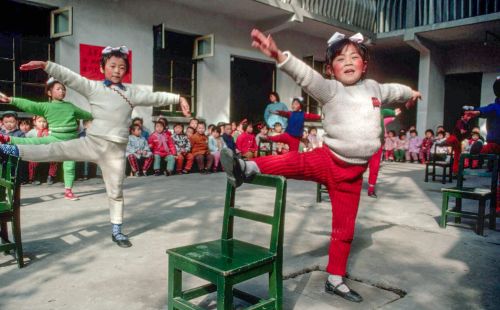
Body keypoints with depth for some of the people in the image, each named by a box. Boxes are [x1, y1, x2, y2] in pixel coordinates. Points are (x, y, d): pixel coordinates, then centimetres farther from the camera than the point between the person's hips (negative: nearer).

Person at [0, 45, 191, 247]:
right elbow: (69, 77, -5)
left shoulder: (132, 92, 9)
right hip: (92, 142, -1)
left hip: (116, 150, 1)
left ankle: (116, 231, 20)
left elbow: (155, 97, 10)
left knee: (116, 192, 9)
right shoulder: (93, 87, 3)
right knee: (55, 150, -12)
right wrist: (44, 65, -15)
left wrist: (178, 99, 6)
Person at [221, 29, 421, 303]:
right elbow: (306, 76, -25)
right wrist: (280, 56, -43)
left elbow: (391, 90, 33)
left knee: (344, 229, 10)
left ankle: (335, 280, 24)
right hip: (328, 159, -3)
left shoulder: (373, 88, 10)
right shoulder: (330, 90, -7)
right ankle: (246, 167, -40)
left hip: (353, 172, 4)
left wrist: (409, 93, 54)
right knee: (297, 162, -37)